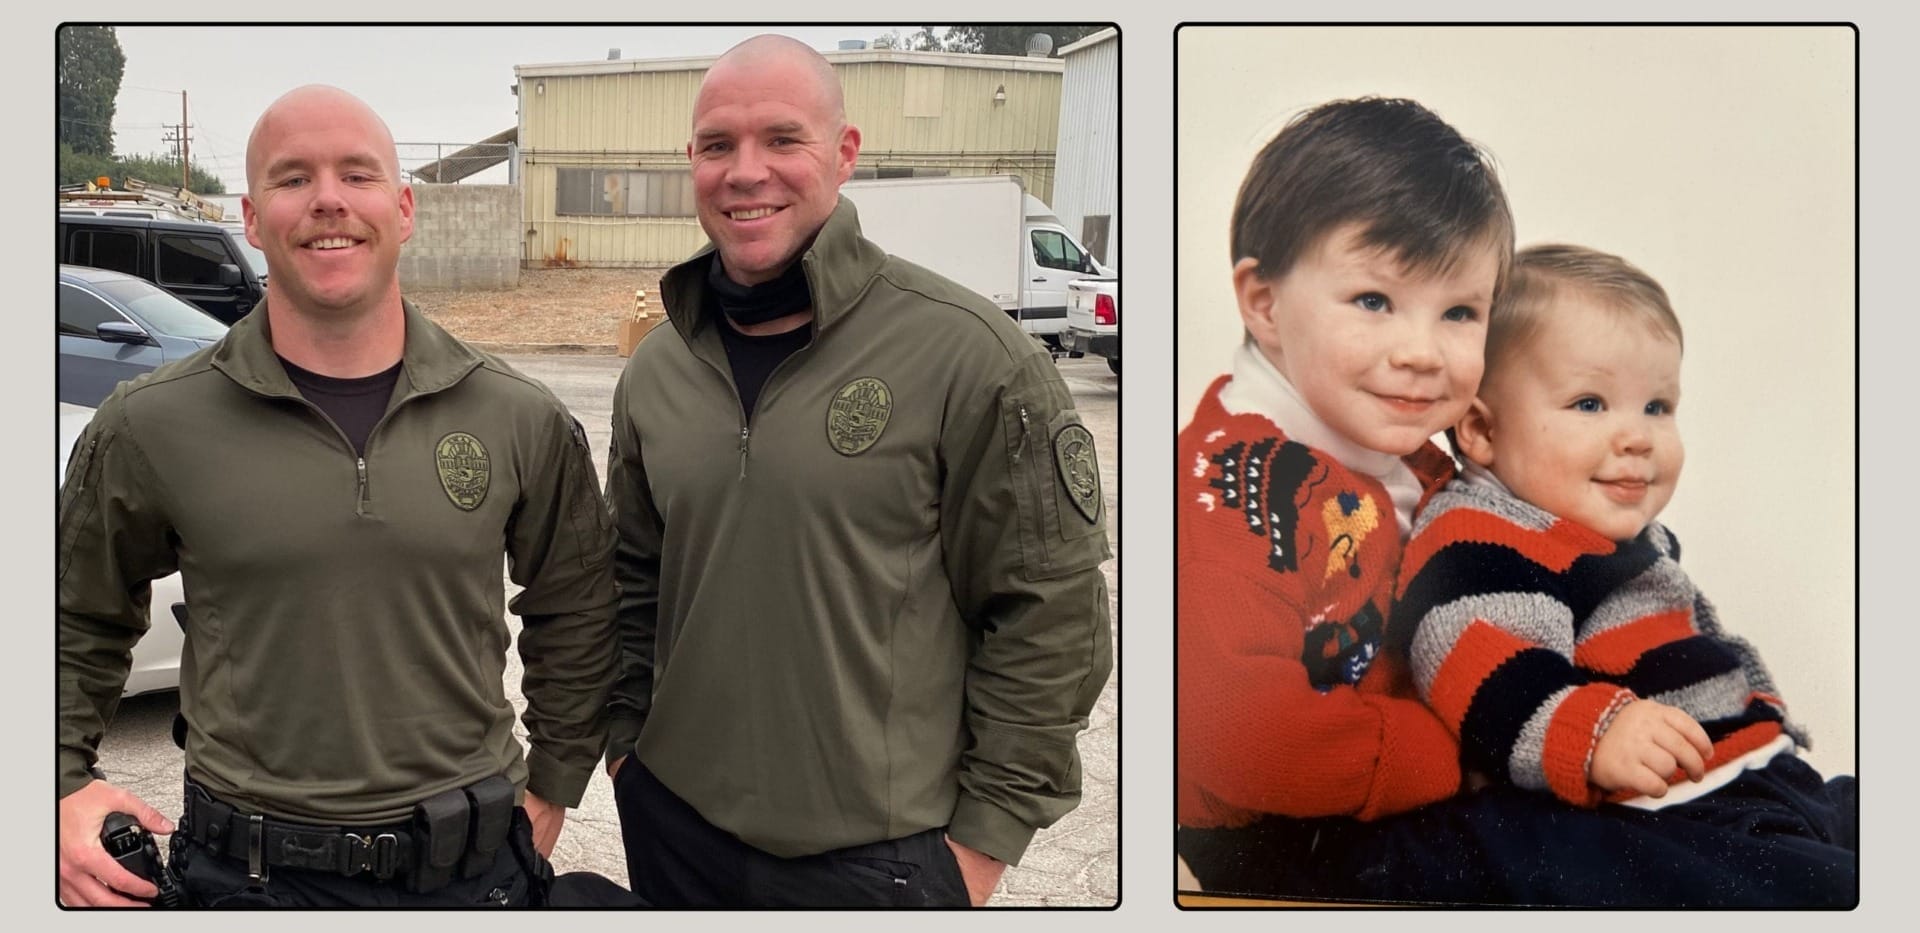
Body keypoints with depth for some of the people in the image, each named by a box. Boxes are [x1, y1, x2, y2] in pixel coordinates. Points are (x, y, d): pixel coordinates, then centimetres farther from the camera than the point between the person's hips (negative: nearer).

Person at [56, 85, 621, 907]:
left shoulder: (523, 422, -2)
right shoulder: (149, 428, -5)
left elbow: (576, 612, 10)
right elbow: (77, 623, 8)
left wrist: (550, 791, 10)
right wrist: (64, 787, -1)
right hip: (248, 872, -1)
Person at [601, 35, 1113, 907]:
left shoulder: (967, 355, -13)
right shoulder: (656, 369, 4)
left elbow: (1049, 613, -11)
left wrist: (988, 832, -9)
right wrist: (626, 736, 11)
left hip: (879, 855, -4)